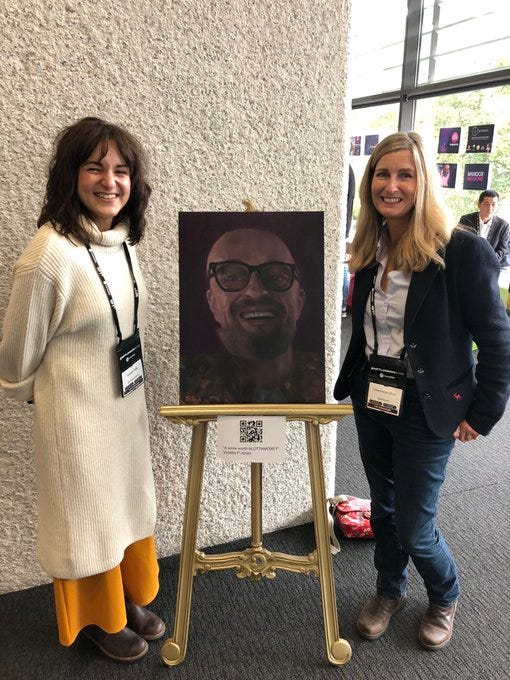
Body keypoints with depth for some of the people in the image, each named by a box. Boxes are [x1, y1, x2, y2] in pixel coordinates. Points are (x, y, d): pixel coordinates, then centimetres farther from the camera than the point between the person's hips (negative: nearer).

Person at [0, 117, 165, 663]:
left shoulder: (122, 240, -1)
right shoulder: (51, 254, -24)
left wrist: (132, 388, 18)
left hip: (126, 399, 7)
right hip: (78, 410, -7)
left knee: (129, 500, 21)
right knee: (86, 511, 14)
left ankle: (128, 598, 46)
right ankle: (98, 616, 40)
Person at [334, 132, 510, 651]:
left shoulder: (463, 251, -17)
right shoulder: (370, 249, 2)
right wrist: (350, 384, 11)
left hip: (426, 412, -5)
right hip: (371, 402, 6)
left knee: (413, 525, 6)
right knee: (383, 508, 21)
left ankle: (445, 598, 39)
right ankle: (389, 591, 46)